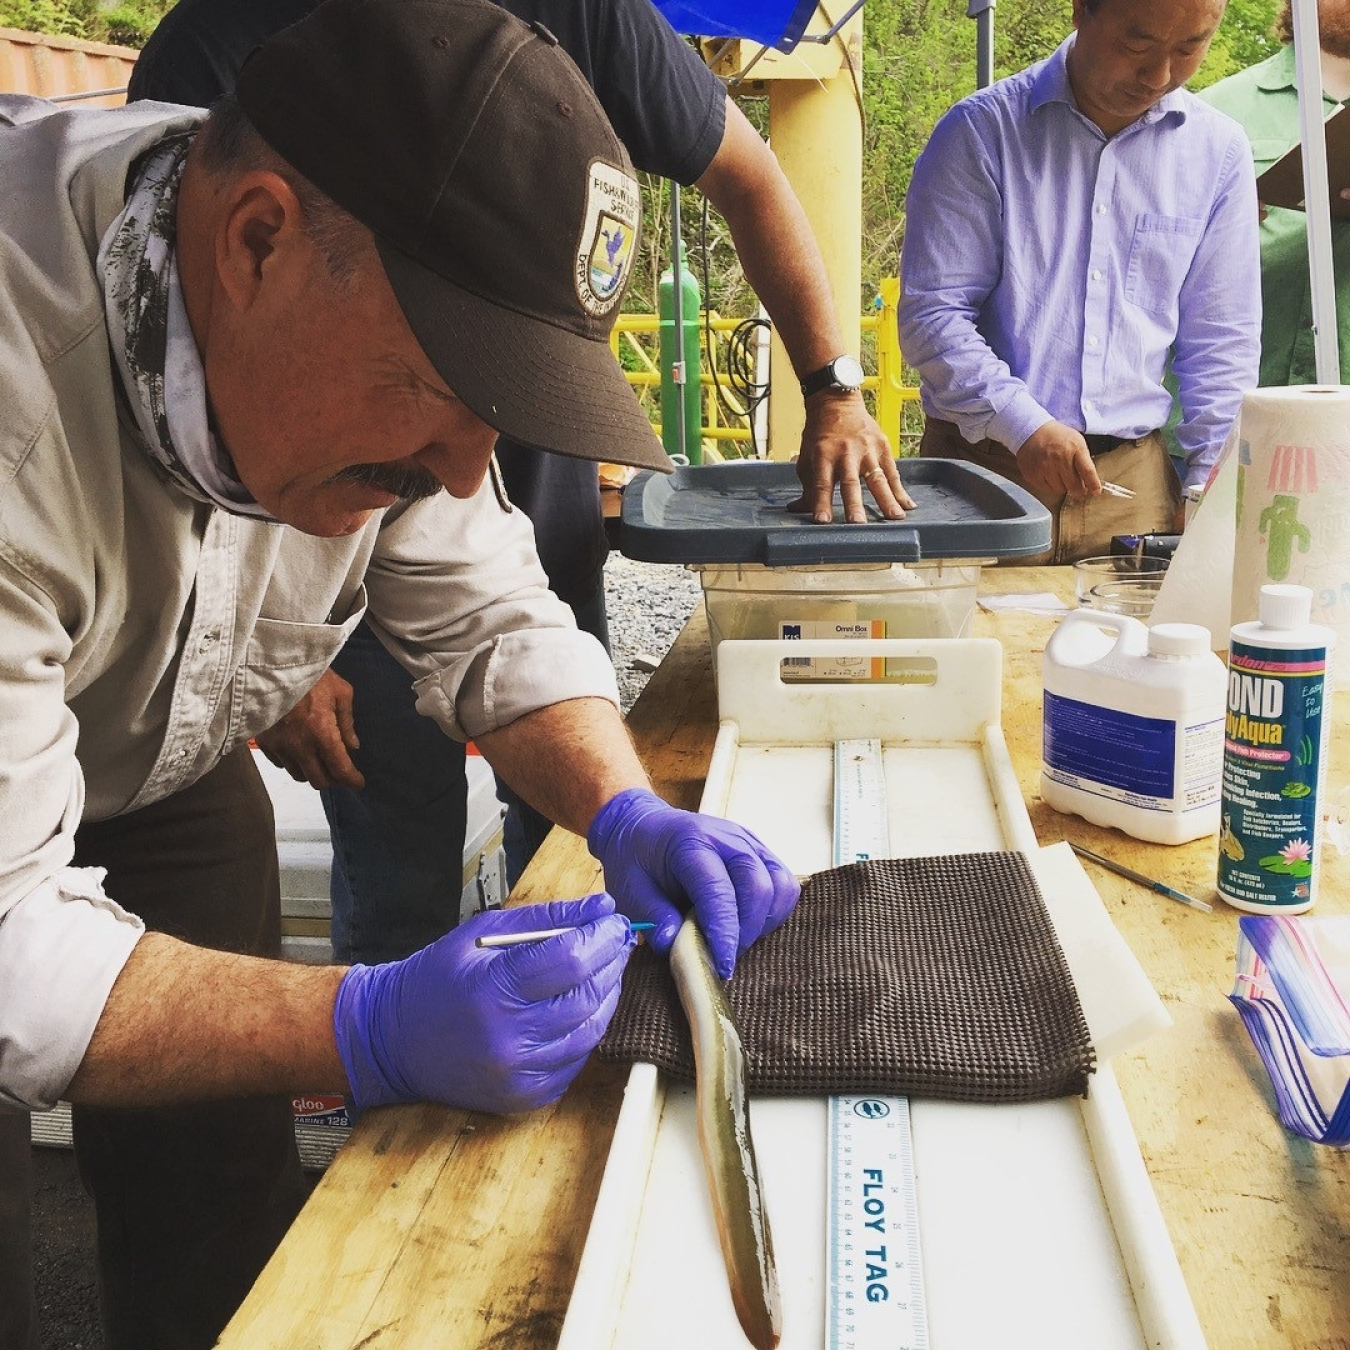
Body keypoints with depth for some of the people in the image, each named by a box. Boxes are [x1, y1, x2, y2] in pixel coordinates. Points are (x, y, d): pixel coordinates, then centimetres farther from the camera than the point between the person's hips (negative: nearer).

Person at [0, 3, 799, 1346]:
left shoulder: (392, 332, -20)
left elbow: (492, 618, -9)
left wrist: (625, 812, -25)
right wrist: (369, 1034, -46)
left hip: (166, 781, 5)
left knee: (226, 1229, 9)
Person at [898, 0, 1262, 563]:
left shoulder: (1218, 151, 7)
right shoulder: (981, 131, -3)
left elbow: (1220, 341, 10)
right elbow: (931, 312, -8)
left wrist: (1209, 493, 3)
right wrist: (1024, 426, -19)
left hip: (1134, 476, 3)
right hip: (985, 466, -3)